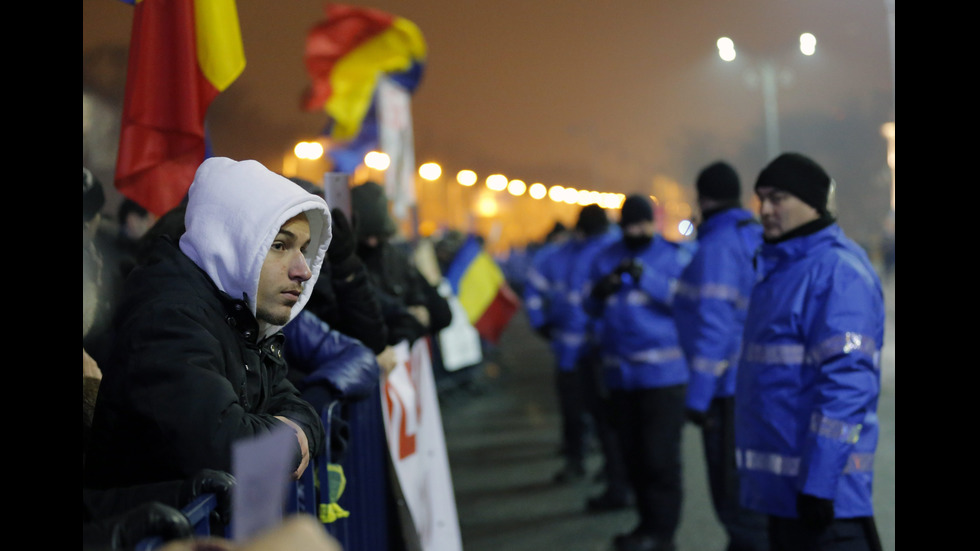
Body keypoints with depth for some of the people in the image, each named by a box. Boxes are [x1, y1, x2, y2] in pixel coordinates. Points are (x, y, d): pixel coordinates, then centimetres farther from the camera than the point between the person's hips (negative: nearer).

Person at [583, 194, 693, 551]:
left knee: (660, 454, -6)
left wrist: (646, 278, -23)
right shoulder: (606, 259, 12)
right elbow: (591, 307, 11)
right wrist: (600, 291, -11)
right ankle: (648, 522, 24)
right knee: (632, 453, 12)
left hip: (663, 372, -5)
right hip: (620, 371, 5)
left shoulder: (675, 256, -1)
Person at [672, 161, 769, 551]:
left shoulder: (718, 246, -15)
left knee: (735, 496, -3)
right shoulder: (758, 240, 11)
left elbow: (714, 325, -21)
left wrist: (698, 396, -19)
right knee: (748, 488, 20)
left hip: (730, 389, -9)